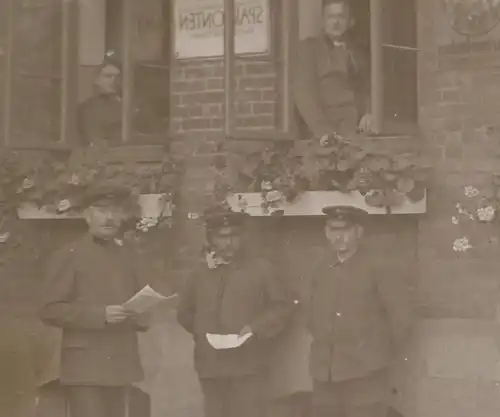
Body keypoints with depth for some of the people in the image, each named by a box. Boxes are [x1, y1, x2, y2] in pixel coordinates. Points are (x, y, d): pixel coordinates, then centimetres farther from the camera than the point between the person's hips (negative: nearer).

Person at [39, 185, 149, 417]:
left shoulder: (124, 258, 18)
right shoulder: (68, 256, -2)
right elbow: (50, 311, -8)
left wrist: (141, 315, 2)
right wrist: (100, 315, -19)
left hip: (119, 366, 6)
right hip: (85, 367, -6)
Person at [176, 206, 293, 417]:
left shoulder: (260, 269, 5)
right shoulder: (202, 273, 14)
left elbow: (281, 306, 4)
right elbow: (185, 311, 23)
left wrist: (256, 328, -10)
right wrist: (201, 332, 8)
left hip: (247, 365, -3)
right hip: (210, 365, 3)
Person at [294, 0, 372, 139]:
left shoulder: (361, 51, 19)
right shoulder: (309, 47, 8)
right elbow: (304, 92, -3)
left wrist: (370, 113, -8)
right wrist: (322, 130, -17)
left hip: (361, 128, 3)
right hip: (331, 127, -3)